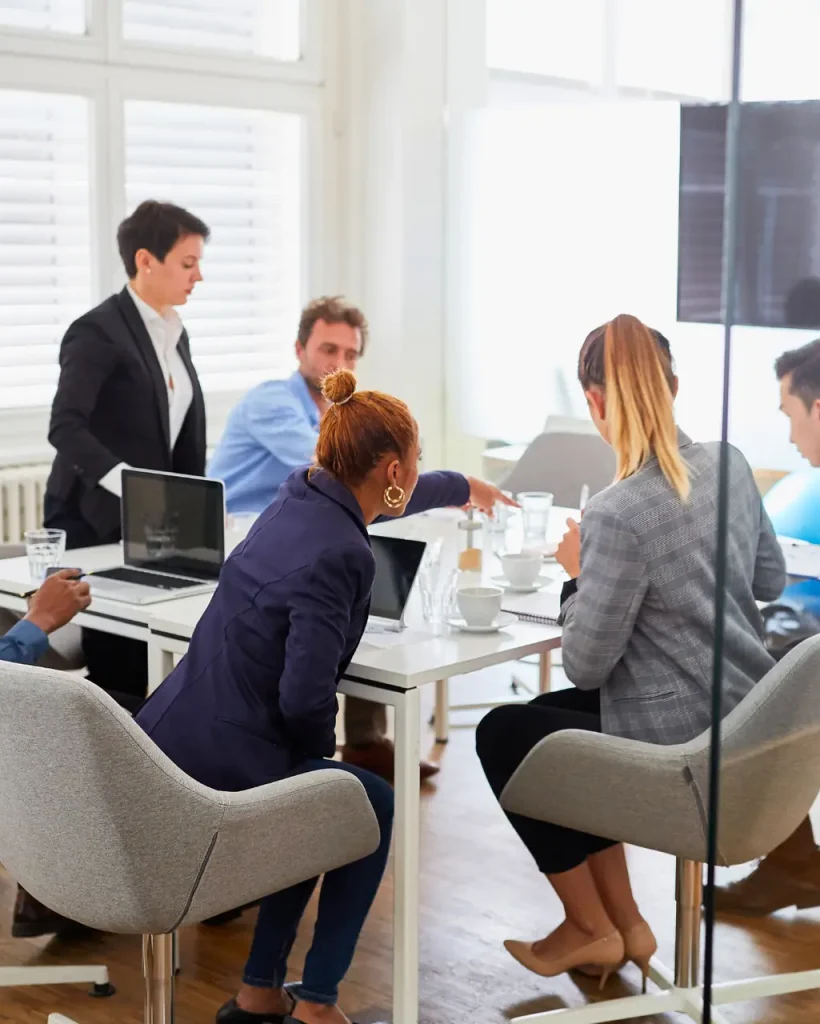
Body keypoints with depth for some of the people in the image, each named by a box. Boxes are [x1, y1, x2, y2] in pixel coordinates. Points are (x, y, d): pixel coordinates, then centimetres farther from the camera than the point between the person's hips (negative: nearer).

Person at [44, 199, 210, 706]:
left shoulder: (175, 333, 12)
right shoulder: (99, 331, -13)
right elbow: (65, 426, -24)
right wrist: (130, 486, -34)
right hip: (95, 522, -7)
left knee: (150, 660, 4)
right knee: (115, 668, -5)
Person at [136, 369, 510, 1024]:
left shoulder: (302, 496, 8)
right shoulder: (338, 555, -20)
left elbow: (375, 500, 31)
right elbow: (304, 696, -23)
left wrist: (463, 486, 50)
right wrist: (323, 746, 1)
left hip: (163, 746, 9)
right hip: (220, 776, -8)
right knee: (374, 805, 18)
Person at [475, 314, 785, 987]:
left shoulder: (618, 514, -26)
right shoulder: (730, 464, -2)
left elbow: (585, 665, -18)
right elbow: (770, 581, 13)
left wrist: (580, 573, -4)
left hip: (683, 749, -8)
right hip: (749, 724, 8)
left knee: (501, 734, 14)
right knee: (549, 715, 26)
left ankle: (592, 929, 26)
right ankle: (622, 922, 29)